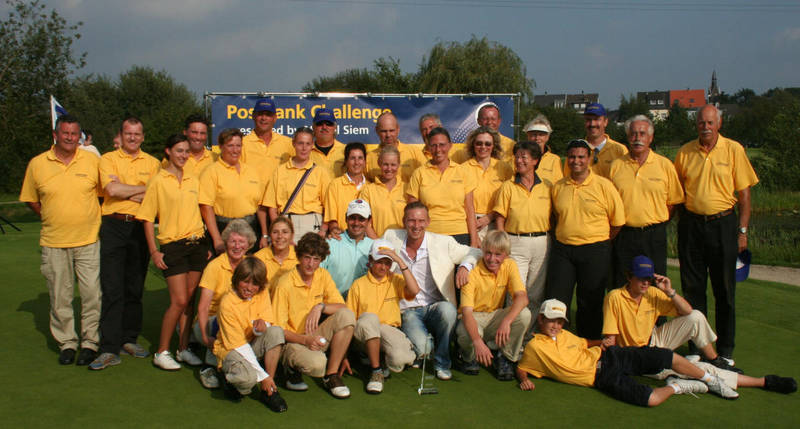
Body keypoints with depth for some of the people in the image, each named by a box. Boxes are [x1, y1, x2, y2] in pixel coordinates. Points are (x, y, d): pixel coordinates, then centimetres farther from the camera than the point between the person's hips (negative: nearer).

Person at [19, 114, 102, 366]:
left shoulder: (92, 161, 1)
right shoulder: (37, 164, 3)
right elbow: (30, 200, 13)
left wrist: (91, 218, 5)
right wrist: (51, 219, 6)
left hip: (89, 241, -1)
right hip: (54, 242, 1)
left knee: (92, 293, 0)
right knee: (60, 297, 7)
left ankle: (90, 342, 13)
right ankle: (66, 343, 21)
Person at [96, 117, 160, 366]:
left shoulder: (152, 163, 12)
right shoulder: (108, 159, 5)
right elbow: (112, 189, -12)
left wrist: (127, 192, -11)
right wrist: (144, 188, -3)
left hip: (141, 227, 3)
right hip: (113, 226, -3)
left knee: (135, 288, 8)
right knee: (112, 289, -5)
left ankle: (129, 340, 19)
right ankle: (109, 347, -3)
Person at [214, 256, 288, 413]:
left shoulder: (262, 294, -5)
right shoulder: (227, 303, -21)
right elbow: (238, 344, -22)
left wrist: (261, 326, -36)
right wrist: (263, 376, -25)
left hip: (254, 344, 6)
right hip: (231, 349, -6)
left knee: (276, 331, -27)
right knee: (248, 377, -37)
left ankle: (268, 392, -18)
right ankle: (228, 377, 2)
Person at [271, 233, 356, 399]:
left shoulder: (323, 275, 1)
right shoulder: (285, 284, -15)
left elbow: (342, 307, -4)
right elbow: (278, 329, -14)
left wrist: (320, 306, -22)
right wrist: (305, 340, -28)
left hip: (316, 336, 6)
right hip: (293, 340, -6)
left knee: (347, 315, -21)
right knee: (317, 363, -36)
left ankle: (331, 376, -12)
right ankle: (293, 367, 1)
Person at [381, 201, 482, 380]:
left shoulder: (443, 243, 0)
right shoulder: (391, 238, 3)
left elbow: (474, 253, 8)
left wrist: (464, 266, -13)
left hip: (436, 307, 1)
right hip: (408, 311, -1)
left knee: (447, 310, -36)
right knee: (420, 347, -30)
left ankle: (442, 363, -10)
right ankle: (418, 354, 11)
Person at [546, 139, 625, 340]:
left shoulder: (604, 185, -5)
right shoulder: (558, 187, 6)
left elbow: (618, 221, 0)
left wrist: (600, 242, 4)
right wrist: (566, 235, 10)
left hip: (595, 252, -3)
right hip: (562, 250, 3)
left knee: (590, 304, 7)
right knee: (555, 300, 2)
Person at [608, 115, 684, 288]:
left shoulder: (665, 165, 3)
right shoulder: (616, 165, 5)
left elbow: (672, 202, 7)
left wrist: (659, 226, 0)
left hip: (654, 236, -1)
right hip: (623, 237, 1)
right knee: (621, 287, 5)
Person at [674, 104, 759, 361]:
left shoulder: (734, 150, 0)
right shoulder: (685, 152, 5)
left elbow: (744, 193, 1)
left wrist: (742, 230, -4)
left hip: (723, 224, -2)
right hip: (691, 224, 2)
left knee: (724, 289, 4)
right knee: (692, 288, 6)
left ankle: (725, 349, 16)